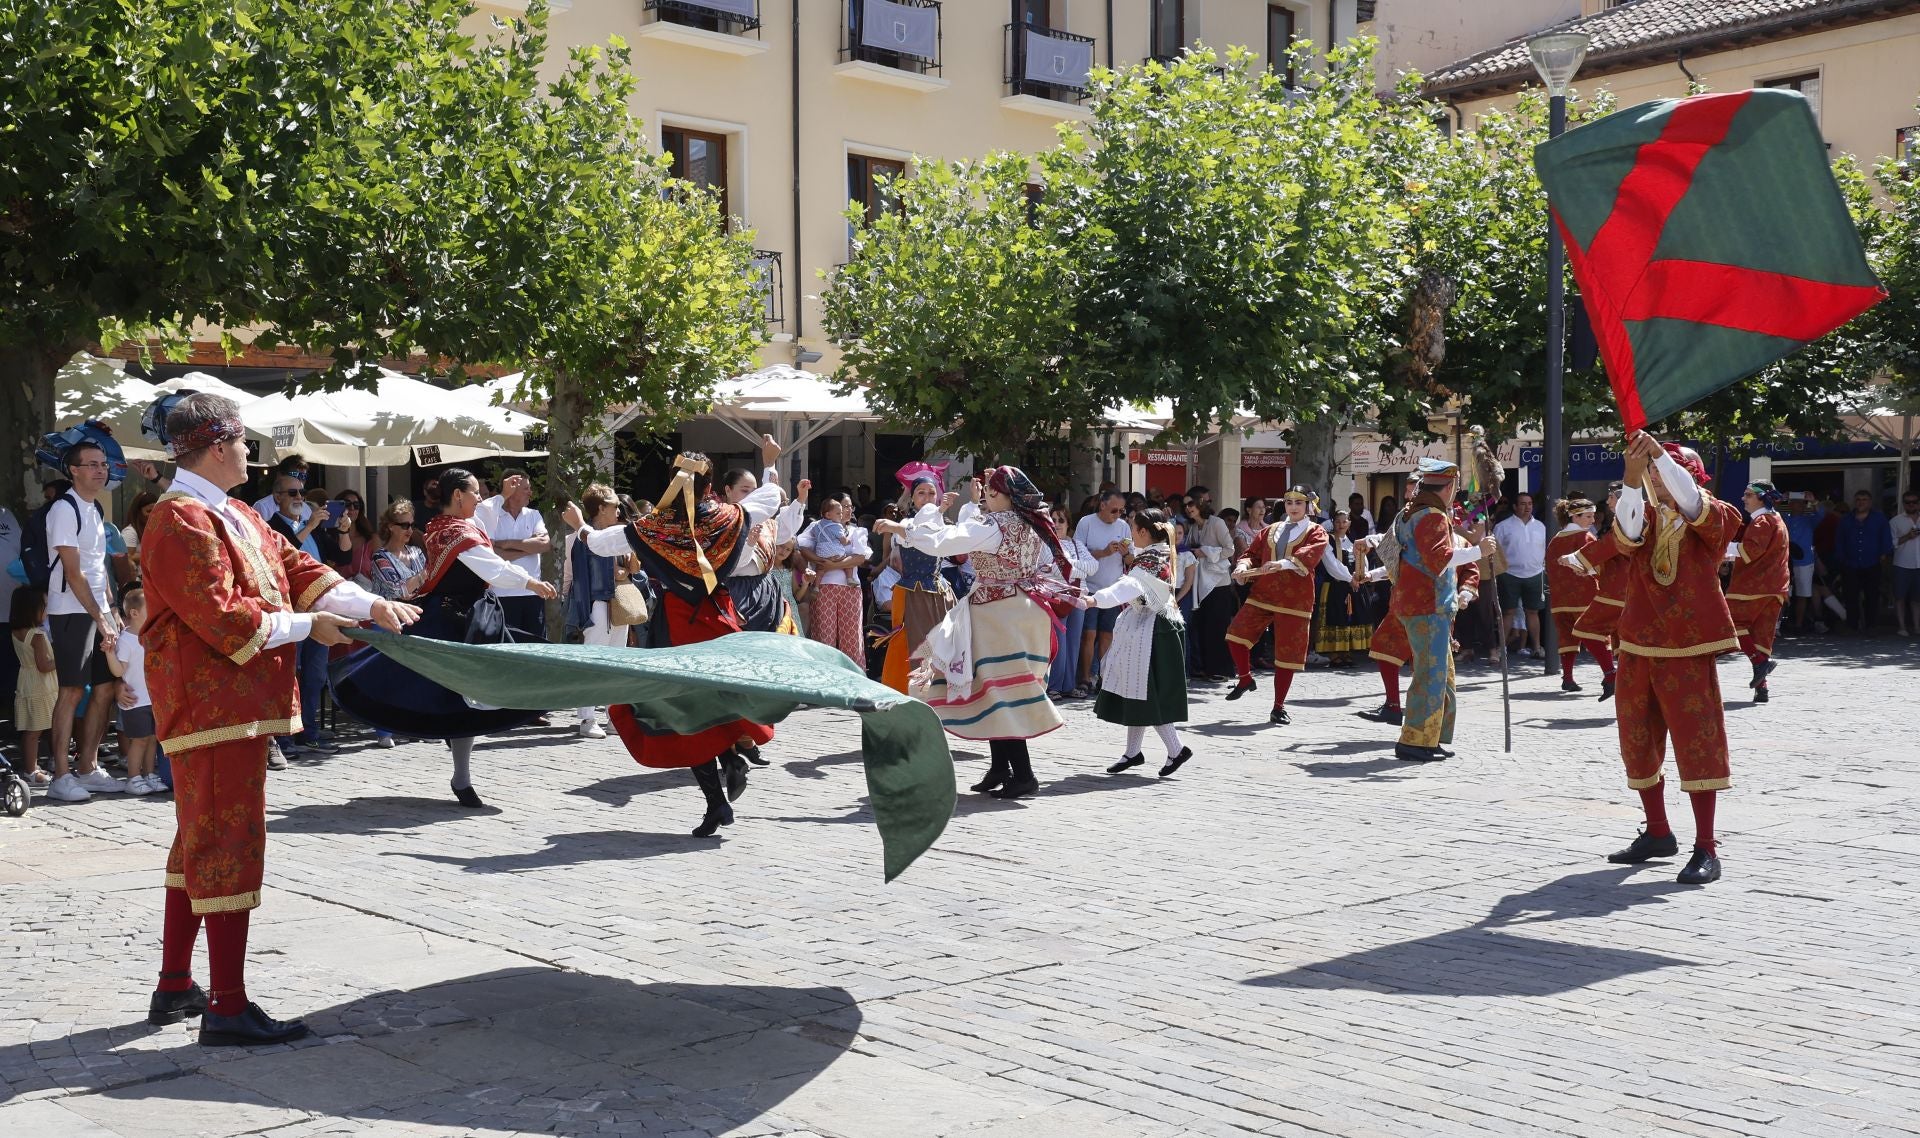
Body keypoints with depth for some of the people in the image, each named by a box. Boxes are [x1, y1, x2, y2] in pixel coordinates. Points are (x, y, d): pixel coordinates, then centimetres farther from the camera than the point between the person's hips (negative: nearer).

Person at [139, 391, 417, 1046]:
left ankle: (175, 987, 28)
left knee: (199, 841, 17)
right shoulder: (183, 523, -17)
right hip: (214, 703, -11)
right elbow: (221, 617, -22)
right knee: (228, 844, -8)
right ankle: (228, 1009, -3)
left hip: (234, 703, 11)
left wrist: (368, 605, -1)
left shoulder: (233, 516, 15)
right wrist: (306, 625, -13)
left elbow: (295, 568, 11)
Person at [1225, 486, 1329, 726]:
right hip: (1262, 594, 3)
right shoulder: (1270, 531, 17)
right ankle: (1245, 679, 15)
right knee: (1236, 634, -11)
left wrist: (1283, 563, -37)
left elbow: (1310, 554, -18)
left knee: (1287, 653, 0)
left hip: (1295, 599, -3)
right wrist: (1243, 566, -13)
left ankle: (1278, 708, 11)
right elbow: (1253, 553, 12)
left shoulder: (1316, 532, 2)